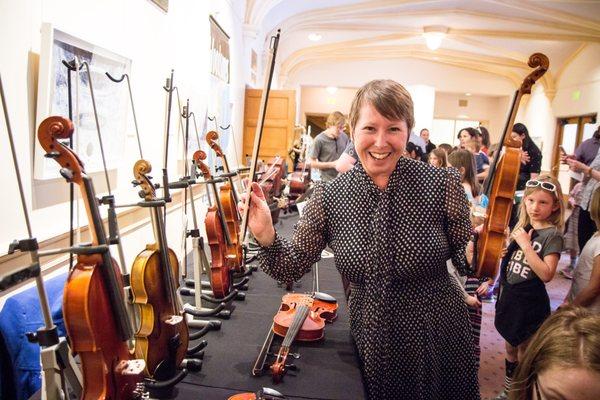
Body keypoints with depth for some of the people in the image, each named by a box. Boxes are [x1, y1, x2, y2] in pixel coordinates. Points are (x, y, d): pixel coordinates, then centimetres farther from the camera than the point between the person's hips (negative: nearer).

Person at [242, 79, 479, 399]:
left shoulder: (441, 183, -16)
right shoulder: (329, 197, -13)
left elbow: (466, 263, -4)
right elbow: (292, 269, -7)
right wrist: (266, 237, -23)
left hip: (439, 340, 0)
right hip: (371, 345, 1)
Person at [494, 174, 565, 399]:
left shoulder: (553, 235, -16)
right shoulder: (522, 226, 4)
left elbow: (546, 274, -26)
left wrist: (525, 244, -26)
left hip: (530, 304, -6)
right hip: (509, 297, 7)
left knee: (524, 354, 9)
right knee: (510, 348, 21)